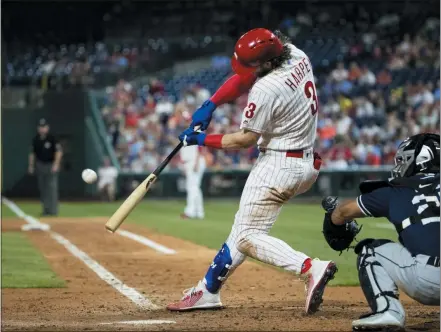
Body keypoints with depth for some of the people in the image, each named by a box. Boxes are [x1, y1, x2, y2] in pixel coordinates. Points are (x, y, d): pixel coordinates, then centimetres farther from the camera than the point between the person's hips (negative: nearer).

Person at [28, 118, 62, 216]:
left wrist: (56, 164, -17)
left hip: (51, 165, -5)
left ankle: (53, 210, -9)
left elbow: (59, 152, -9)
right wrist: (31, 166, 12)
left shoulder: (52, 138, -9)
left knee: (52, 187, -9)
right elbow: (32, 153, 15)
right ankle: (46, 209, 14)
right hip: (40, 165, 5)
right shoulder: (36, 139, 6)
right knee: (42, 188, 7)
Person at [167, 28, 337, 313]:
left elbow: (246, 140, -12)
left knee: (248, 236, -6)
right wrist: (210, 105, 4)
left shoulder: (265, 89, -24)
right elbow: (243, 77, 11)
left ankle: (310, 268, -25)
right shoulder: (297, 56, -1)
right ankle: (209, 290, 23)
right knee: (244, 226, 16)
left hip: (279, 166, -10)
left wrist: (201, 139, -1)